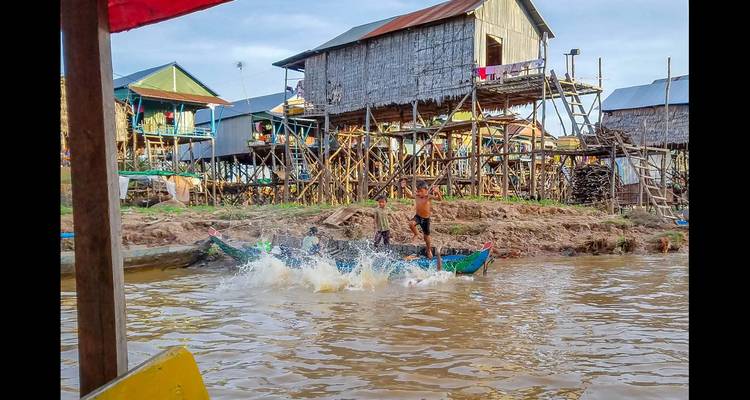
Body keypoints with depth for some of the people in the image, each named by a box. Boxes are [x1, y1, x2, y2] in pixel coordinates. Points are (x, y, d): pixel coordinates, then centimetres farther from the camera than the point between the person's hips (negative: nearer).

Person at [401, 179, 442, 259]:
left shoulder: (429, 196, -20)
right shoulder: (416, 196, -9)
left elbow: (439, 199, -33)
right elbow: (409, 195, 12)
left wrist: (437, 192, -52)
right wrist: (404, 188, 0)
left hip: (426, 218, -2)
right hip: (418, 216, 2)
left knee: (426, 235, 11)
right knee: (411, 224, -31)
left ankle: (429, 250, 36)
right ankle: (416, 234, 3)